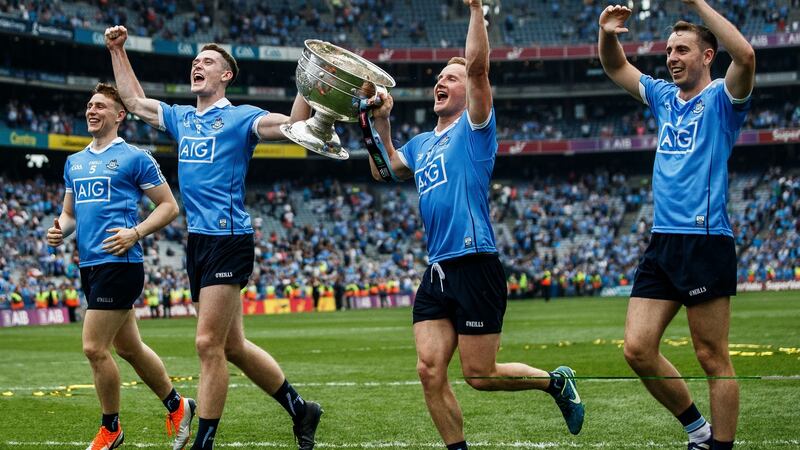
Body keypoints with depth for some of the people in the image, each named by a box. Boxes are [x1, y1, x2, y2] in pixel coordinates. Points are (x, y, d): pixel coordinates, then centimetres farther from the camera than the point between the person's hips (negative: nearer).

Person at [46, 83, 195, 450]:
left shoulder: (134, 158, -3)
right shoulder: (74, 162, 16)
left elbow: (169, 206, -2)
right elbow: (69, 213, 23)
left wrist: (136, 233, -16)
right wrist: (60, 230, 0)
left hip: (119, 263, -8)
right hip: (89, 265, 8)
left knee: (94, 348, -9)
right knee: (129, 347, 14)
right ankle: (177, 407, 30)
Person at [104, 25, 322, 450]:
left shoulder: (240, 117, -3)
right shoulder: (181, 118, 18)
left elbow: (293, 125, -18)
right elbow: (135, 101, 31)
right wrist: (117, 51, 29)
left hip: (228, 239, -8)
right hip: (198, 241, 8)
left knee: (208, 344, -10)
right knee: (232, 346, 11)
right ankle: (301, 410, 24)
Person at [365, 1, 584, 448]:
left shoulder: (473, 127, -1)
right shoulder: (422, 143, 19)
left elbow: (478, 65, -14)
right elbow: (382, 169, 29)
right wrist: (381, 122, 18)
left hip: (475, 267, -7)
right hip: (438, 272, 7)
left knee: (480, 374, -3)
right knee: (430, 371, -3)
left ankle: (557, 381, 20)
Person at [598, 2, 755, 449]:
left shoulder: (721, 99, -2)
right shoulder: (665, 97, 17)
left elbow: (745, 55, -23)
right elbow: (616, 67, 28)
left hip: (706, 241, -7)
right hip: (661, 242, 7)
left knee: (713, 358, -3)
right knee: (638, 349, 1)